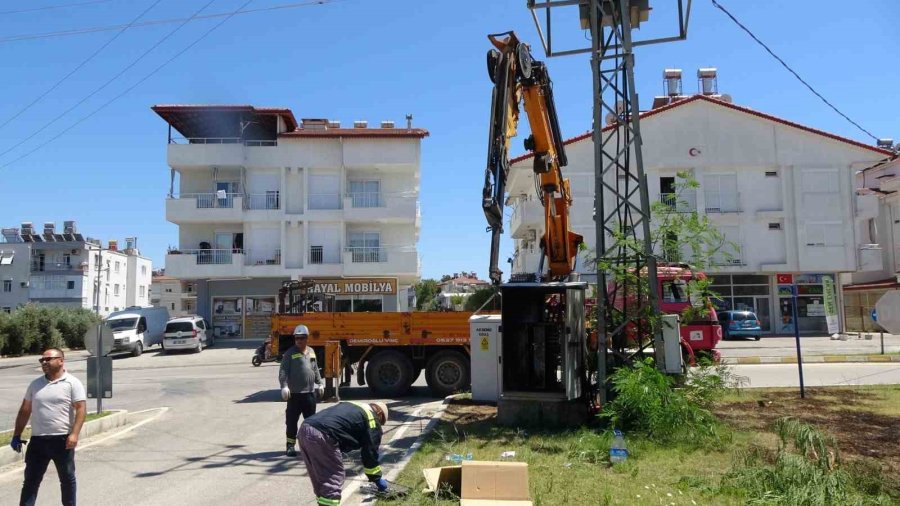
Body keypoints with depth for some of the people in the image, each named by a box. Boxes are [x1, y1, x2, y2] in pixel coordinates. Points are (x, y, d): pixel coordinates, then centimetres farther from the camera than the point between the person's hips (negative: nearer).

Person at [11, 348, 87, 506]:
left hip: (62, 440, -4)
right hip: (37, 440, 5)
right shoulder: (35, 384, 10)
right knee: (31, 480, 8)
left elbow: (80, 409, -12)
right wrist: (17, 435, 10)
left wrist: (74, 434, -22)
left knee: (67, 478, 9)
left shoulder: (72, 383, -6)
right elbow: (25, 411, 16)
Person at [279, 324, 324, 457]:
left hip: (310, 392, 5)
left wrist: (319, 383, 18)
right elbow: (283, 371, -11)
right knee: (291, 421, 1)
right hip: (295, 393, -5)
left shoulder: (311, 351, 12)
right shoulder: (290, 353, -6)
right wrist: (284, 386, -21)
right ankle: (291, 445, 10)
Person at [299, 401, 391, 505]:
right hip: (323, 435, -8)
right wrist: (377, 479, 27)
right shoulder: (372, 419, 12)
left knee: (320, 479, 20)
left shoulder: (351, 406, 34)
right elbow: (370, 453, 13)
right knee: (334, 480, 2)